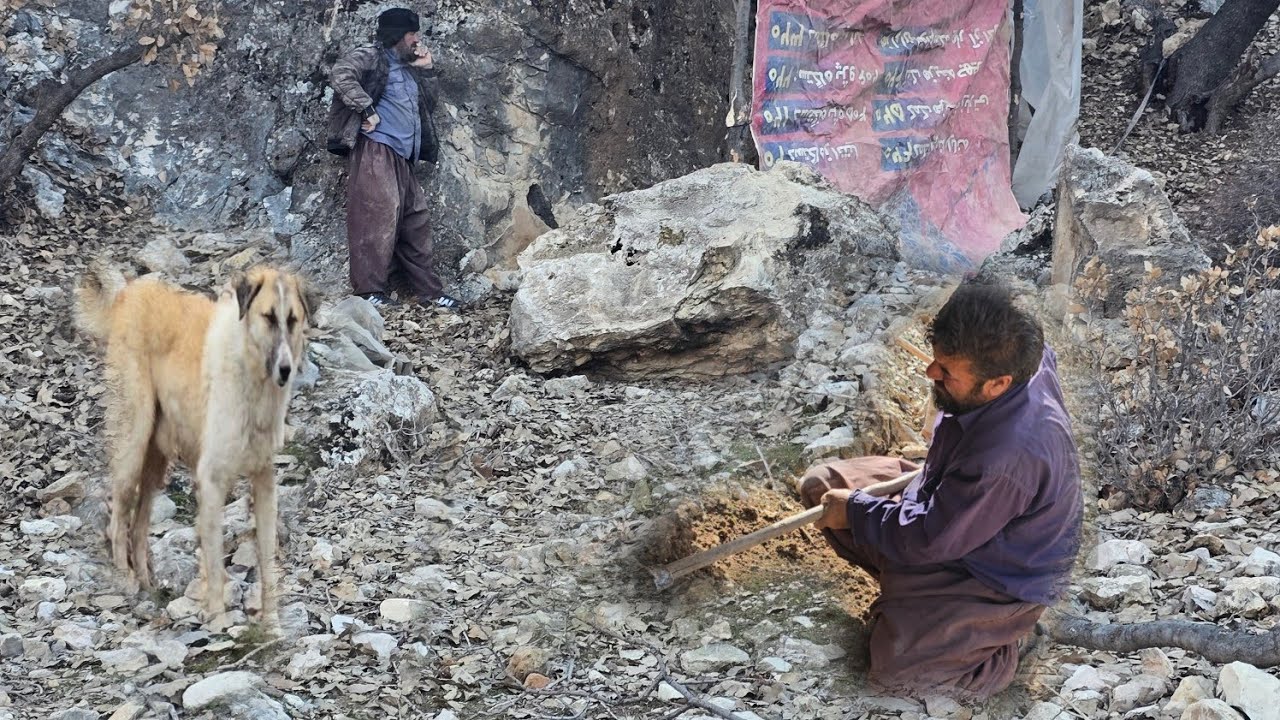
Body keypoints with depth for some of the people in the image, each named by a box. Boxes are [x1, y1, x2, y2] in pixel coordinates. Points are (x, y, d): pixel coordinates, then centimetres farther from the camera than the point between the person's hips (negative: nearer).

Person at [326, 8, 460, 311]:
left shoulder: (408, 69, 25)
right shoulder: (369, 57, 0)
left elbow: (425, 105, 32)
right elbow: (340, 75, -17)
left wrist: (424, 67, 19)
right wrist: (368, 111, -19)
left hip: (403, 158, 9)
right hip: (375, 150, -9)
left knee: (416, 222, 7)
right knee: (379, 214, -16)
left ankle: (429, 291, 11)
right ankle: (370, 291, -17)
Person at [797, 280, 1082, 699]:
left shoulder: (1004, 460, -42)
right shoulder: (1019, 359, -18)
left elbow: (926, 539, -28)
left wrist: (854, 510, -12)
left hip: (1003, 579, -9)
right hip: (946, 505, 9)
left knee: (894, 666, -22)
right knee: (820, 485, 5)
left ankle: (1004, 633, 2)